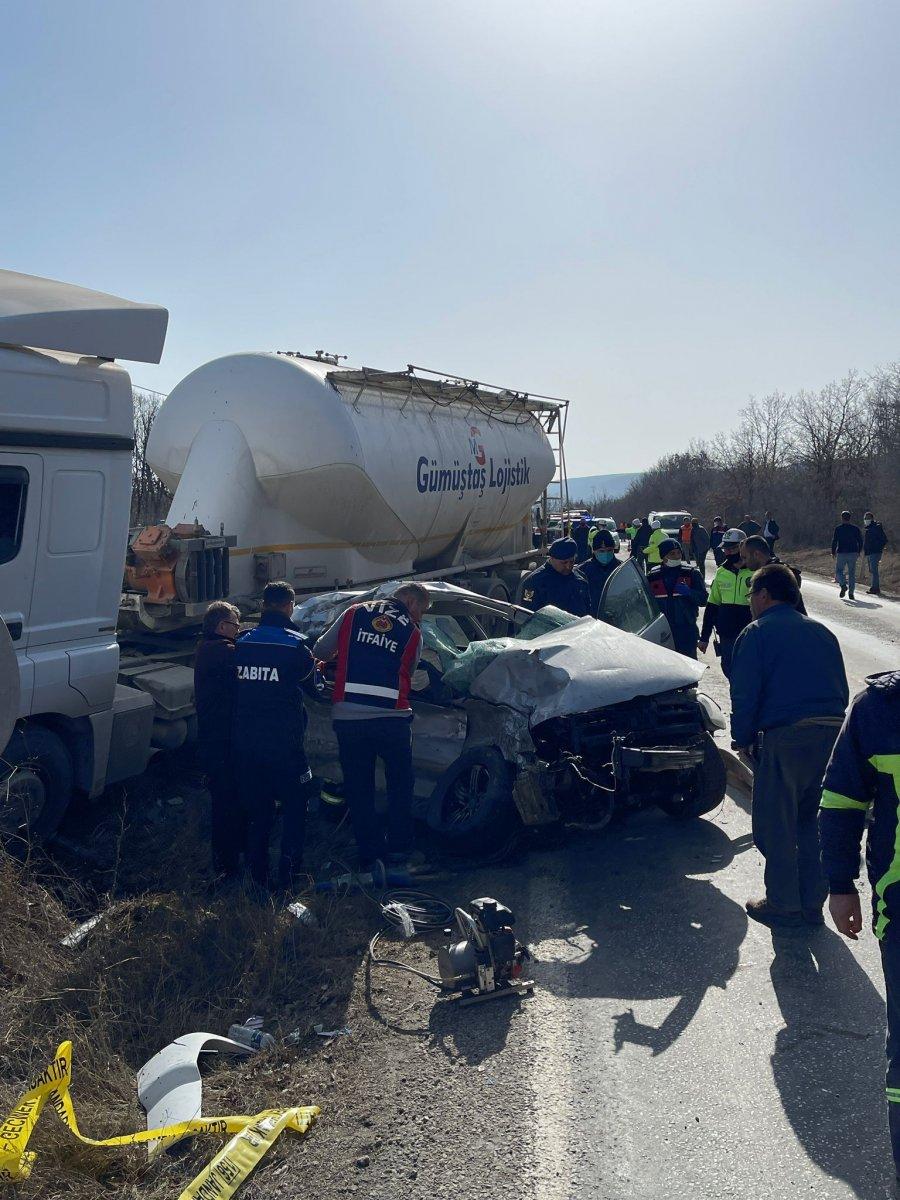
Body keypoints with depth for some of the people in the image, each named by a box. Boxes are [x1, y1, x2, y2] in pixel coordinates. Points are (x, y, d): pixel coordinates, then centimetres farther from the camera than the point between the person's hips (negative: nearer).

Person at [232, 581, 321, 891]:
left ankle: (258, 874, 20)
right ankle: (289, 876, 6)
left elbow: (237, 687, 12)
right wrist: (317, 672, 21)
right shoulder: (295, 645, -10)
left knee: (256, 807, 16)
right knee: (295, 806, 10)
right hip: (283, 741, -4)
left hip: (245, 740, 5)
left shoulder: (242, 642, 4)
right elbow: (313, 688, 1)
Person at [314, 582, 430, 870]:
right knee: (400, 785, 18)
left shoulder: (353, 613, 8)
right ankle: (398, 852, 21)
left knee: (358, 789, 13)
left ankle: (370, 854, 17)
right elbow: (407, 674, 10)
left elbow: (320, 651, 10)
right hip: (391, 719, -1)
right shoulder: (412, 632, 5)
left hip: (347, 718, 1)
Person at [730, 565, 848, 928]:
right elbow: (842, 690, 19)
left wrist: (743, 739, 4)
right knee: (813, 823, 17)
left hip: (786, 738, -6)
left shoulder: (757, 632, 1)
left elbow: (744, 694, -6)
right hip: (834, 733, 7)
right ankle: (812, 904, 23)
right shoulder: (822, 632, 19)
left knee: (775, 826, 7)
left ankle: (784, 905, 14)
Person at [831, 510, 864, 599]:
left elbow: (834, 541, -6)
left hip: (841, 553, -3)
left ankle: (843, 585, -18)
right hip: (853, 553, 3)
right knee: (852, 573, 8)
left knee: (839, 571, 9)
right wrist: (859, 552, 17)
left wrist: (833, 552, 3)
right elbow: (860, 541, 6)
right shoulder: (856, 528, 5)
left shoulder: (838, 528, -3)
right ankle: (851, 593, 5)